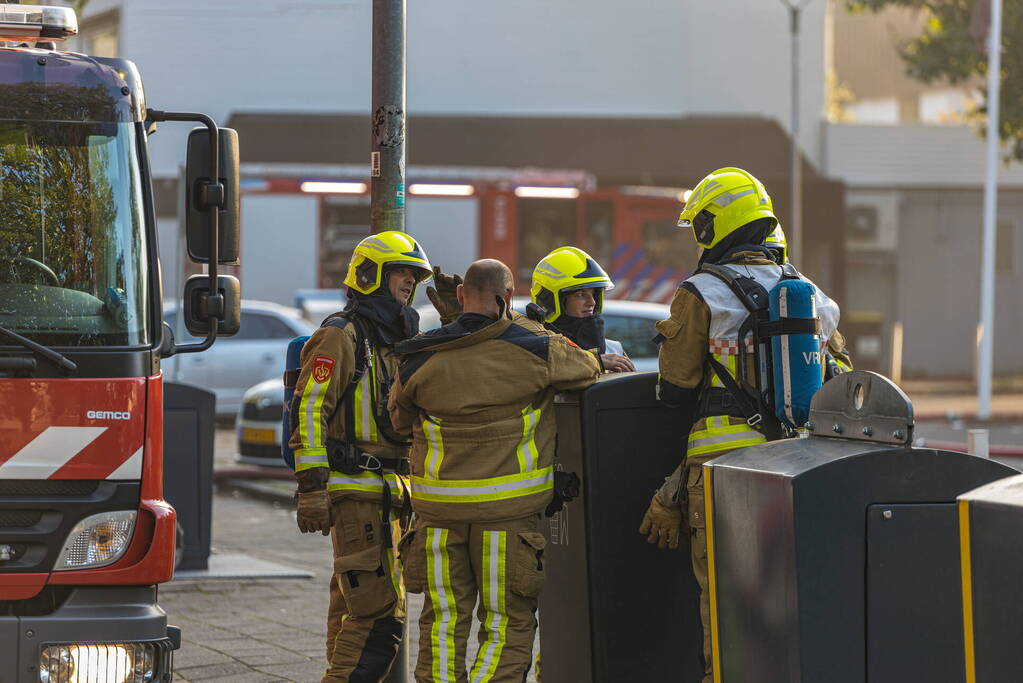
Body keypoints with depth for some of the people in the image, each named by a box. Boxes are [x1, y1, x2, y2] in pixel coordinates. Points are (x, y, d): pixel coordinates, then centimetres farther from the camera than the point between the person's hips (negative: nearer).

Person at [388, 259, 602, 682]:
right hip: (507, 505, -2)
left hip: (438, 506, 2)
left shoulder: (422, 360, 1)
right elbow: (587, 369, 11)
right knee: (508, 622, 5)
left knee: (443, 619, 12)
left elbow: (399, 420, 16)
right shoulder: (534, 349, -6)